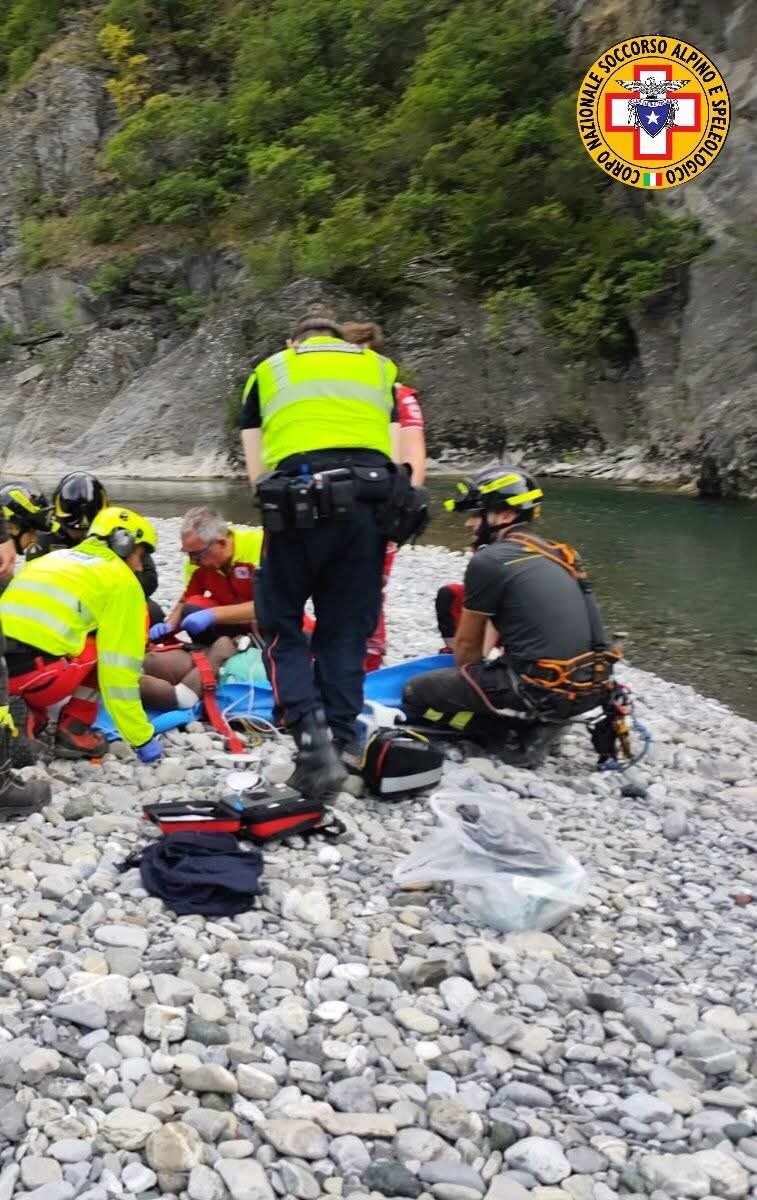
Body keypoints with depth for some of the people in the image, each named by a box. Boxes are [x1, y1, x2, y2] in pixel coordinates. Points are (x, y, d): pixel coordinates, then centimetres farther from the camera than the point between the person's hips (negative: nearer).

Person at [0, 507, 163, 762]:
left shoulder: (51, 559, 27)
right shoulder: (121, 581, 7)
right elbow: (119, 667, 2)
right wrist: (142, 738, 8)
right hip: (34, 673, -7)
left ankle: (28, 716, 13)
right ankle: (74, 731, 9)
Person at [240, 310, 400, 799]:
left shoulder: (269, 370, 22)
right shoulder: (380, 368, 25)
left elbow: (256, 469, 15)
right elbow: (399, 456, 15)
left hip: (297, 501, -2)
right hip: (369, 500, 2)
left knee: (282, 626, 11)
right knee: (346, 633, 12)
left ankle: (314, 740, -6)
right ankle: (340, 746, 13)